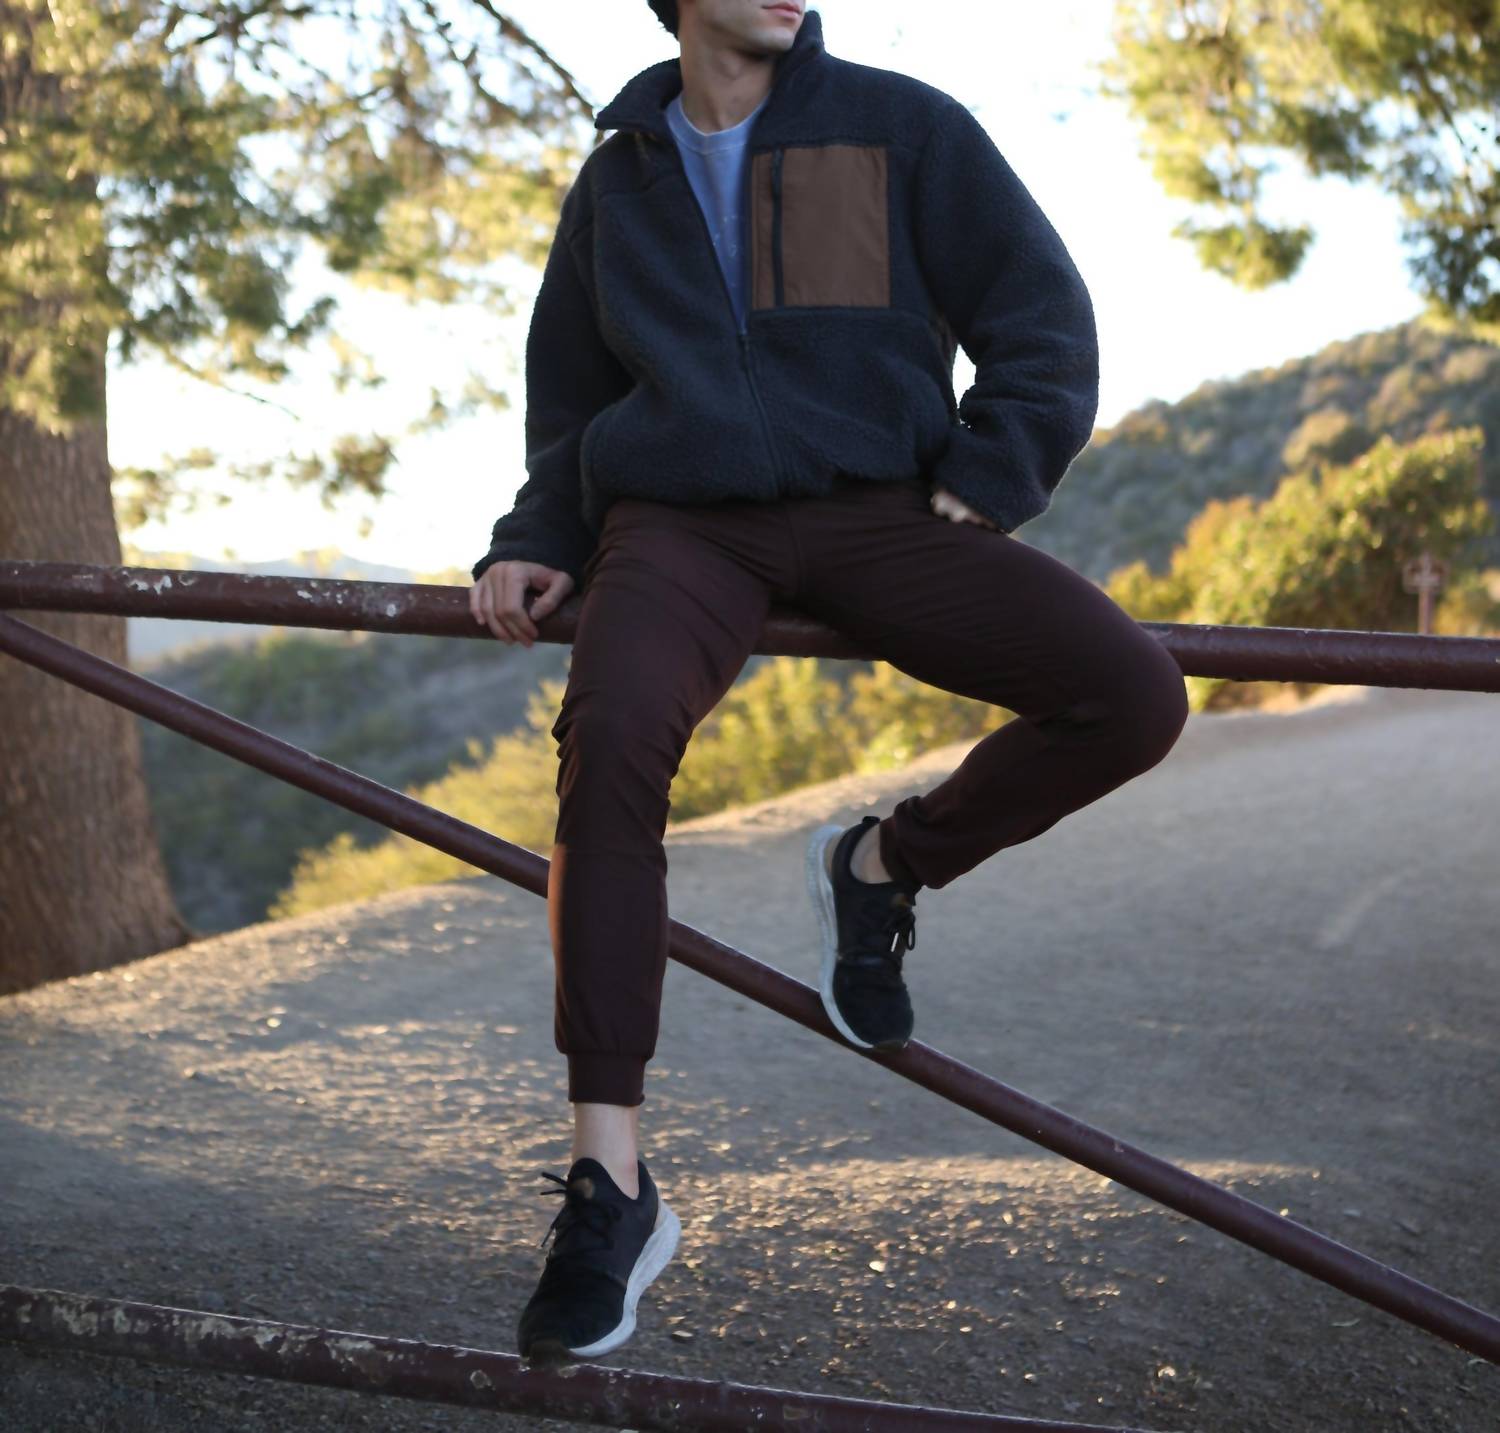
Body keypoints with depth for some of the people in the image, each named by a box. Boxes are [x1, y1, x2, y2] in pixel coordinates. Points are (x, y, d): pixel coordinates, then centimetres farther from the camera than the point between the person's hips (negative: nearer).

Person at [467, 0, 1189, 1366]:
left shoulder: (901, 126, 9)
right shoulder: (617, 179, 18)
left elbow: (1043, 320, 8)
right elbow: (567, 401, 27)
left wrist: (980, 487, -5)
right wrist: (536, 541, 11)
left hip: (876, 507, 0)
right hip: (680, 521, 1)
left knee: (1133, 693, -22)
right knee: (611, 730, -33)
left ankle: (883, 867, 5)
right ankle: (610, 1189, -29)